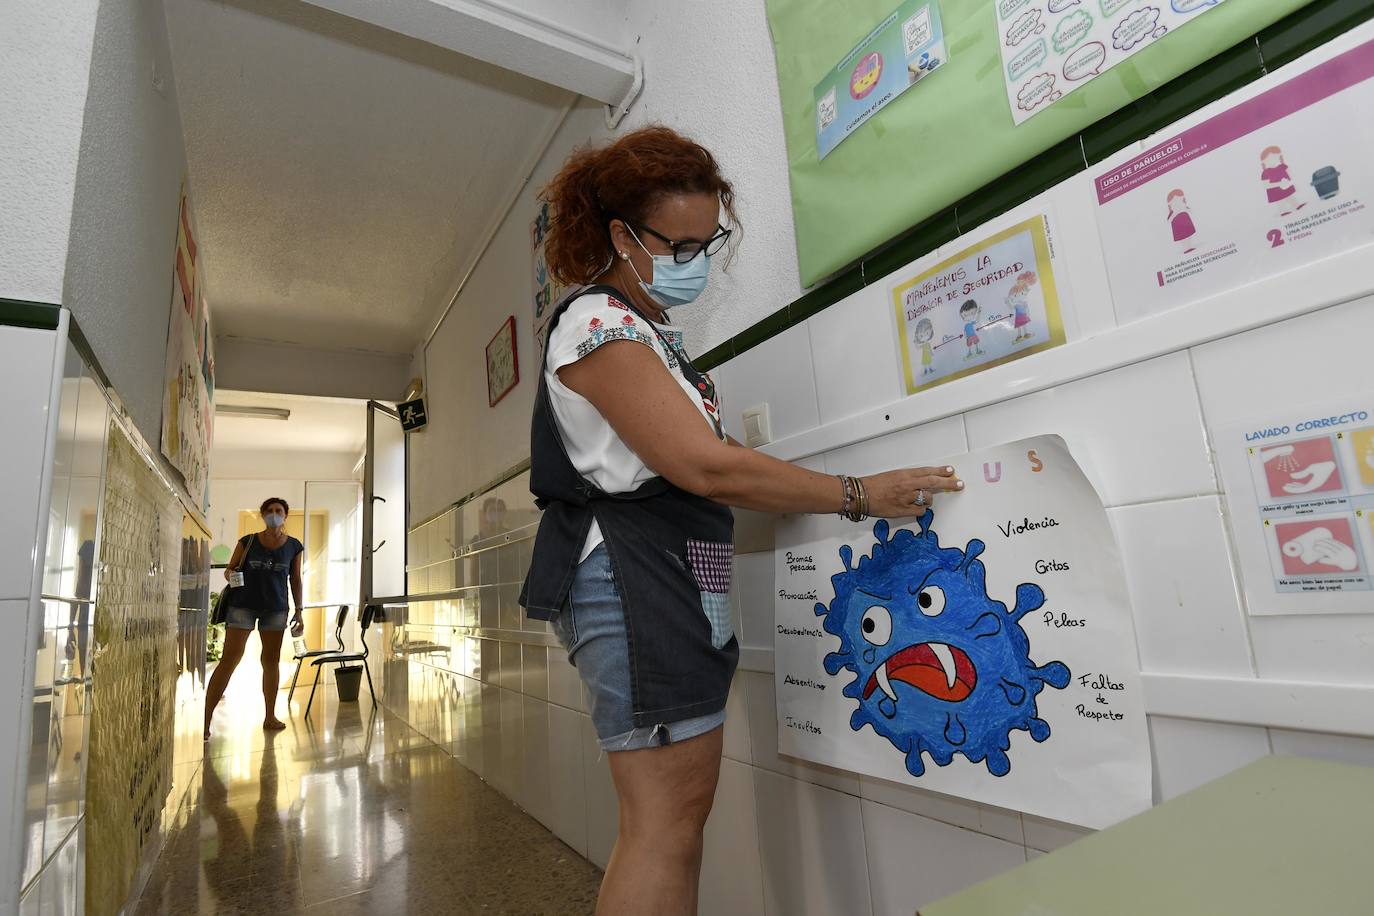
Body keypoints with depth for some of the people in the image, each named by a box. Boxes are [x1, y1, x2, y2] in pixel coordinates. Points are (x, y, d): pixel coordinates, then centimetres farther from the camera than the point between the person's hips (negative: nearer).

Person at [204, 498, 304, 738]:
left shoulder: (293, 546, 3)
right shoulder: (248, 542, 0)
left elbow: (296, 581, 8)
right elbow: (230, 568, 8)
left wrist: (298, 610, 5)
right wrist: (229, 574, -16)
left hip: (276, 608, 2)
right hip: (243, 604, -2)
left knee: (272, 660, 9)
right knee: (229, 659, -7)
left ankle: (270, 717, 19)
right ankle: (206, 717, -2)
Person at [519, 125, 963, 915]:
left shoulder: (654, 331, 22)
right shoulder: (598, 324, -10)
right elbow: (705, 466, -20)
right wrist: (861, 495, -15)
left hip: (678, 577, 10)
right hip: (633, 576, -10)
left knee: (679, 811, 13)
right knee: (668, 818, -6)